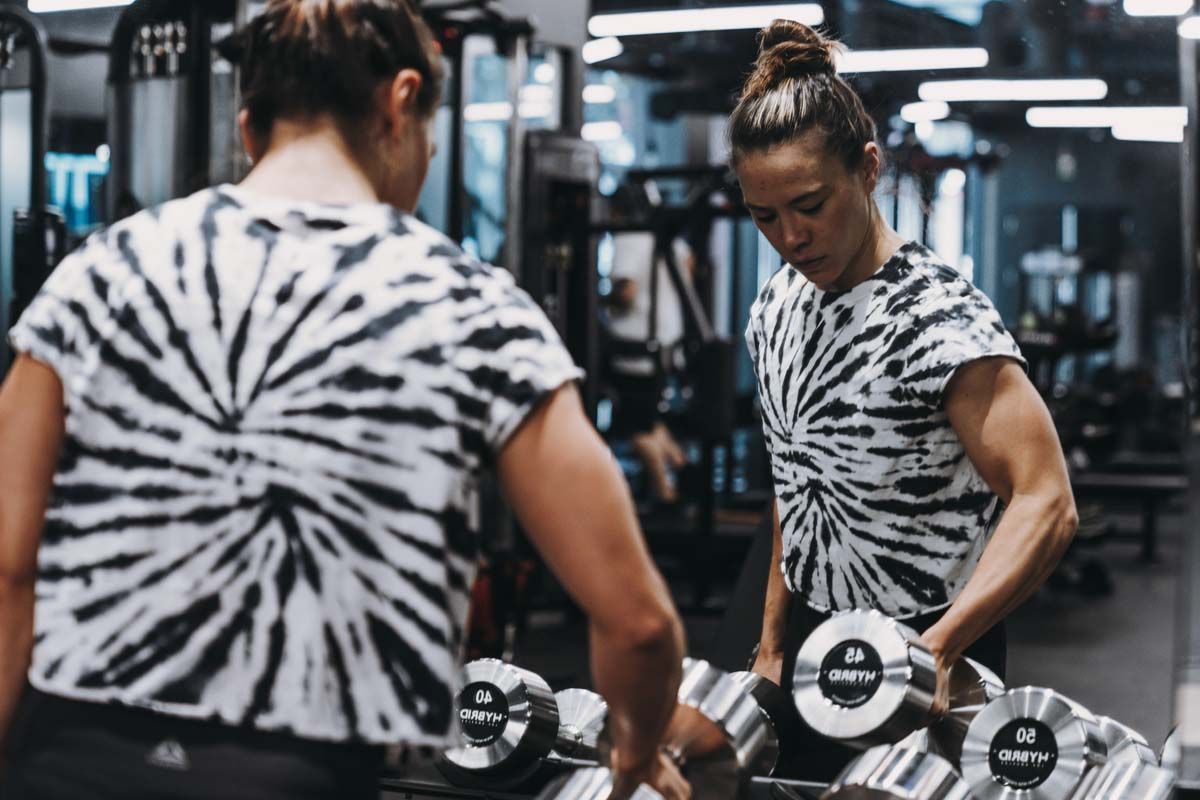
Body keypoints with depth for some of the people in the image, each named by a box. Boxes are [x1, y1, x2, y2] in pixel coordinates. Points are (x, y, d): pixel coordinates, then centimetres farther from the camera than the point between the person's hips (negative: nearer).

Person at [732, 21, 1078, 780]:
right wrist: (773, 645, 15)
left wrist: (936, 648, -36)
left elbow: (1045, 505, -26)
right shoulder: (776, 308, 4)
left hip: (927, 667, -6)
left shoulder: (940, 318, -19)